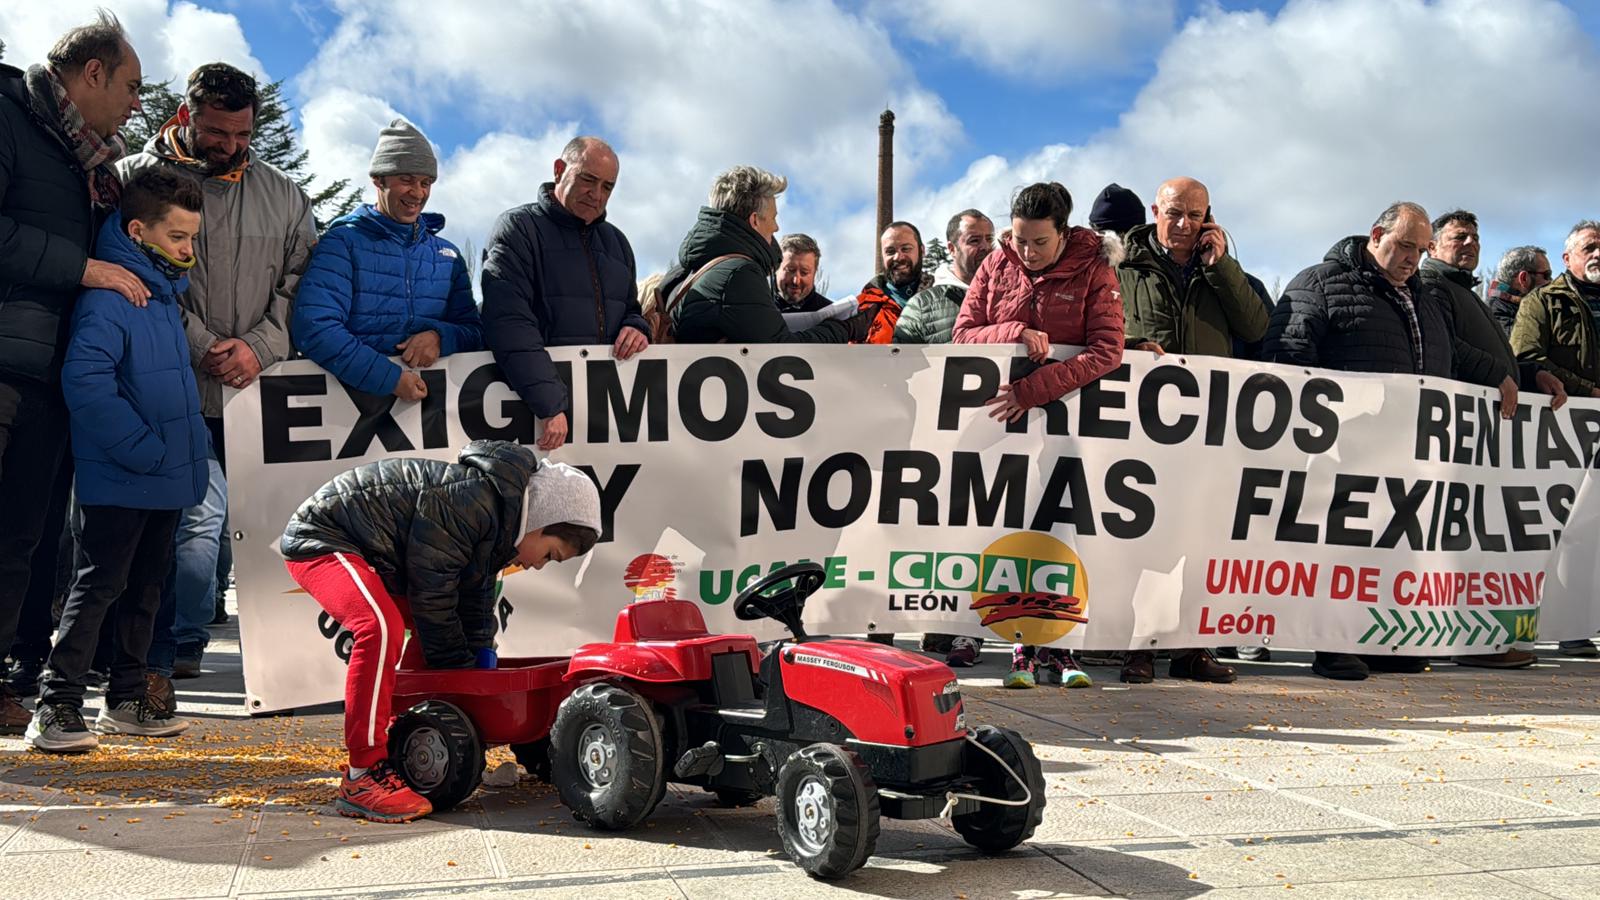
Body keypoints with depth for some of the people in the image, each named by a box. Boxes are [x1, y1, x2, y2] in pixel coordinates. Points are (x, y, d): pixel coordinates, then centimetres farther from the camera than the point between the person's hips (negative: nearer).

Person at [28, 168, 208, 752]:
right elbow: (85, 380, -27)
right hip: (118, 478, -9)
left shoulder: (164, 291, 14)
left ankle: (126, 700, 24)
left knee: (145, 588, 14)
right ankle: (56, 708, 3)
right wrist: (143, 448, -23)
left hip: (166, 478, 9)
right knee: (99, 586, -5)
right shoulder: (109, 294, -15)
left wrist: (188, 444, 15)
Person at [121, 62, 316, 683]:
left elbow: (301, 279, 9)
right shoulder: (136, 179, 4)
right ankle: (170, 654, 4)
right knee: (201, 517, -12)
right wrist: (202, 346, -11)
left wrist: (259, 345, -6)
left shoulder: (281, 194, 13)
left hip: (262, 390, 3)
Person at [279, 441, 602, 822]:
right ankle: (362, 777, -28)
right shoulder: (470, 502, -28)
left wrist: (482, 657, 6)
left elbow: (476, 598, 12)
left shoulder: (495, 518, 3)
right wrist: (459, 668, -14)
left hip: (369, 549, 11)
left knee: (432, 627, 20)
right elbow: (431, 592, -23)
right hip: (321, 538, -11)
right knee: (382, 628, -33)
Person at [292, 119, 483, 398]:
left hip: (435, 395, 4)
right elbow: (314, 328, -12)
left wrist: (439, 336, -9)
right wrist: (390, 378, -20)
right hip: (359, 392, -4)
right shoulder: (343, 242, 1)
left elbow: (474, 332, 13)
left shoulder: (448, 255, 16)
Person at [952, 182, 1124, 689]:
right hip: (1003, 418, 2)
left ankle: (1055, 651, 2)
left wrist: (1032, 391, -23)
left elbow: (1106, 351, -15)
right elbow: (962, 335, 3)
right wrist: (1015, 333, -17)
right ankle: (1023, 649, 3)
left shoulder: (1092, 270, -4)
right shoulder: (996, 267, 5)